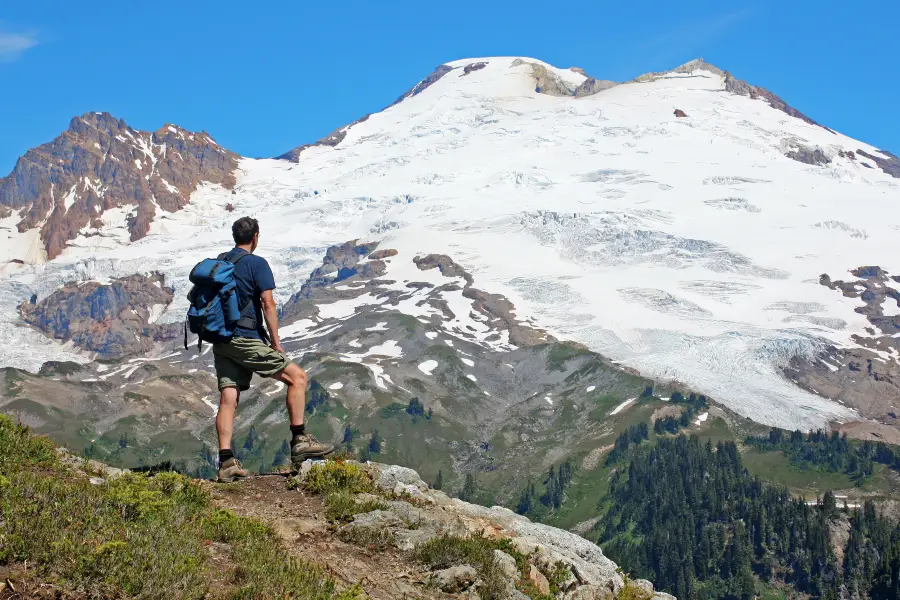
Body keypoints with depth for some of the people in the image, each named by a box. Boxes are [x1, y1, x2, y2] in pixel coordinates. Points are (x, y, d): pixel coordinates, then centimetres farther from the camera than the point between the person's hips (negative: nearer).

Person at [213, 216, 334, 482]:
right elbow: (268, 304, -13)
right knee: (297, 376, 2)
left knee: (228, 398, 3)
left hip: (222, 341, 7)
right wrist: (276, 342, -9)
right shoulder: (257, 263, -6)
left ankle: (226, 461, -4)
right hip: (247, 340, -7)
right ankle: (300, 441, -2)